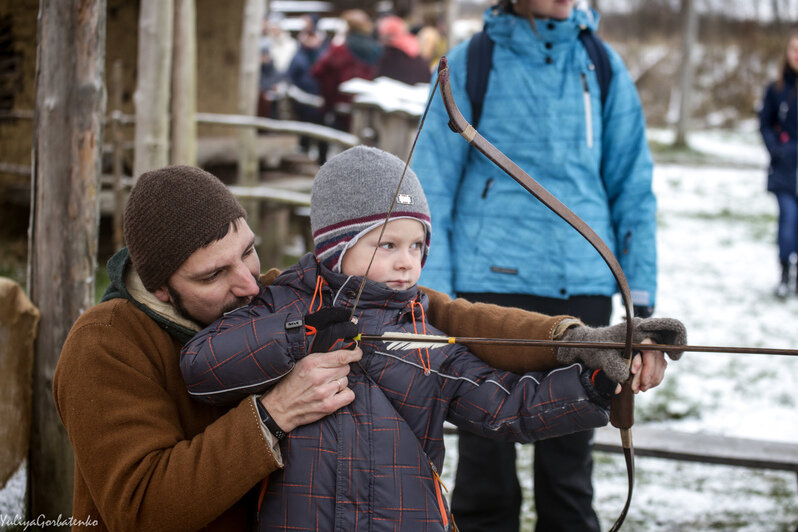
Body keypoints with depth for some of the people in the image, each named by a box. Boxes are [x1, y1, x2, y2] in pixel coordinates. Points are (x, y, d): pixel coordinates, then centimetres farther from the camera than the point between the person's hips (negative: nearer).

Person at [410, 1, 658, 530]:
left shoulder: (603, 68, 8)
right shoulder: (471, 66, 1)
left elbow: (633, 188, 12)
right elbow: (431, 191, 2)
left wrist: (641, 297, 7)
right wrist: (433, 301, -5)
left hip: (583, 288, 2)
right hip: (492, 283, -2)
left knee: (568, 463, 8)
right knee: (487, 464, 5)